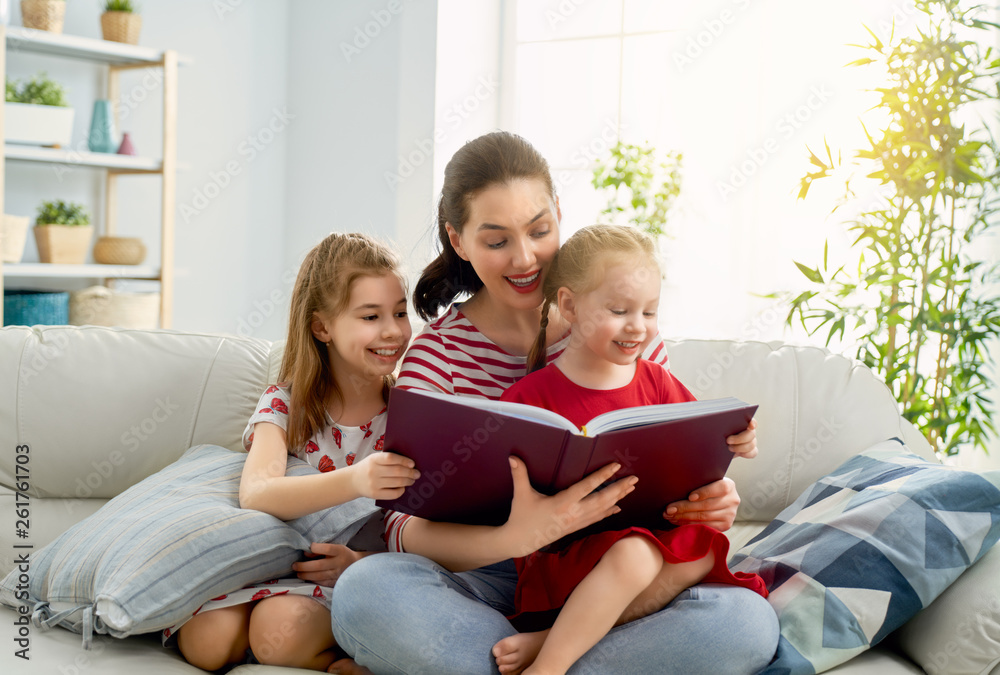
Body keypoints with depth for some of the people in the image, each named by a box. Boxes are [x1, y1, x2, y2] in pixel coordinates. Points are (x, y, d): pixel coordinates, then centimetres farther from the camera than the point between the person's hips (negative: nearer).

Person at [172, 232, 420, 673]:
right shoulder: (284, 404, -4)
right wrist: (354, 481, -44)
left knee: (282, 630, -32)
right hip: (277, 558, 2)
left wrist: (363, 560, -26)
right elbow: (256, 495, -25)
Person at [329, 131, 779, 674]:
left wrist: (709, 494, -14)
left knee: (746, 623, -28)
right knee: (364, 592, -32)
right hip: (495, 582, -1)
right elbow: (407, 526, -14)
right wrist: (514, 537, -35)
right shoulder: (436, 354, -3)